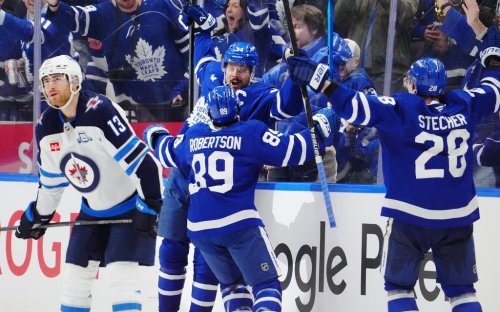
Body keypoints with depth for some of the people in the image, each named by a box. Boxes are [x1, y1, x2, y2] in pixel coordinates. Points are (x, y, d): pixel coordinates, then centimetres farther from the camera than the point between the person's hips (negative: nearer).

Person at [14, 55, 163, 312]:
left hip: (130, 206, -7)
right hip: (92, 210, 7)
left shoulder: (100, 111, -25)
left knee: (121, 275, -16)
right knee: (75, 274, 7)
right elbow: (51, 181, 14)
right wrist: (38, 216, 19)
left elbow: (140, 161, -26)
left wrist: (148, 208, -26)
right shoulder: (46, 128, -2)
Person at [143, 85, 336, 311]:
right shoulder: (252, 132, -3)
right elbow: (291, 151, -7)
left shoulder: (193, 136, 12)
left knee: (231, 282, 23)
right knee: (266, 283, -1)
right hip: (238, 223, -5)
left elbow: (168, 153, 31)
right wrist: (319, 126, 7)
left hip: (199, 227, 5)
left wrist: (155, 138, 53)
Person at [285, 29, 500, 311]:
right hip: (458, 217, 4)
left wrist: (320, 81, -19)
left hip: (410, 217, -4)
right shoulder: (464, 105, 0)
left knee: (399, 285, 10)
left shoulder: (401, 110, -13)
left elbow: (356, 106, -22)